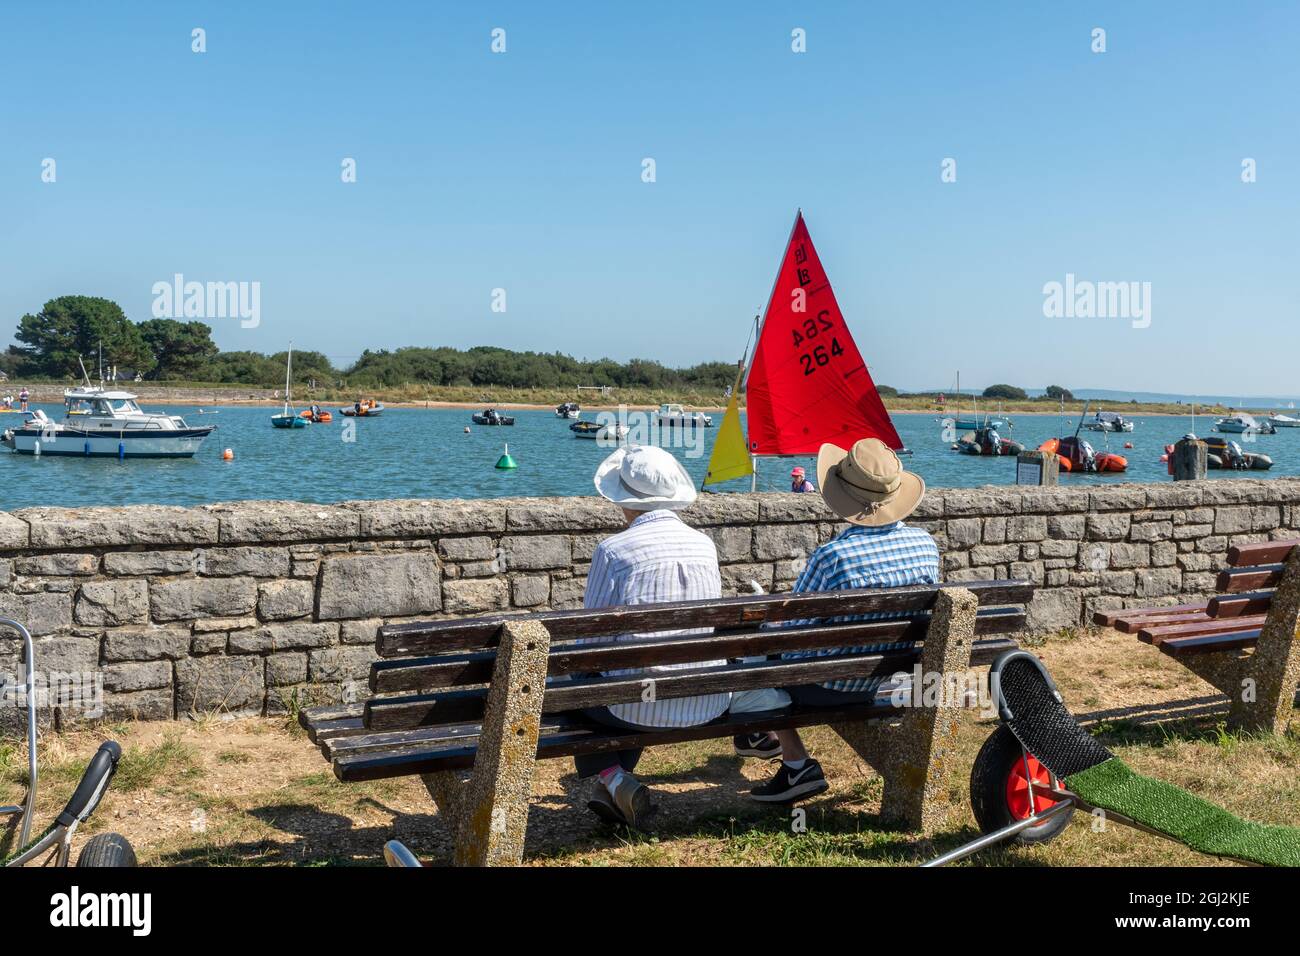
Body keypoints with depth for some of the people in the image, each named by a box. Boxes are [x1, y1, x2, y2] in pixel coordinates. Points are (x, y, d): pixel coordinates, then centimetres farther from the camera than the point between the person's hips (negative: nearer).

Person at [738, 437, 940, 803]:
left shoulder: (831, 556, -28)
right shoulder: (926, 545, -9)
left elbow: (793, 631, -15)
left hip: (822, 686, -7)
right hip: (877, 684, 7)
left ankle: (797, 765, 17)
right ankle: (766, 735, 46)